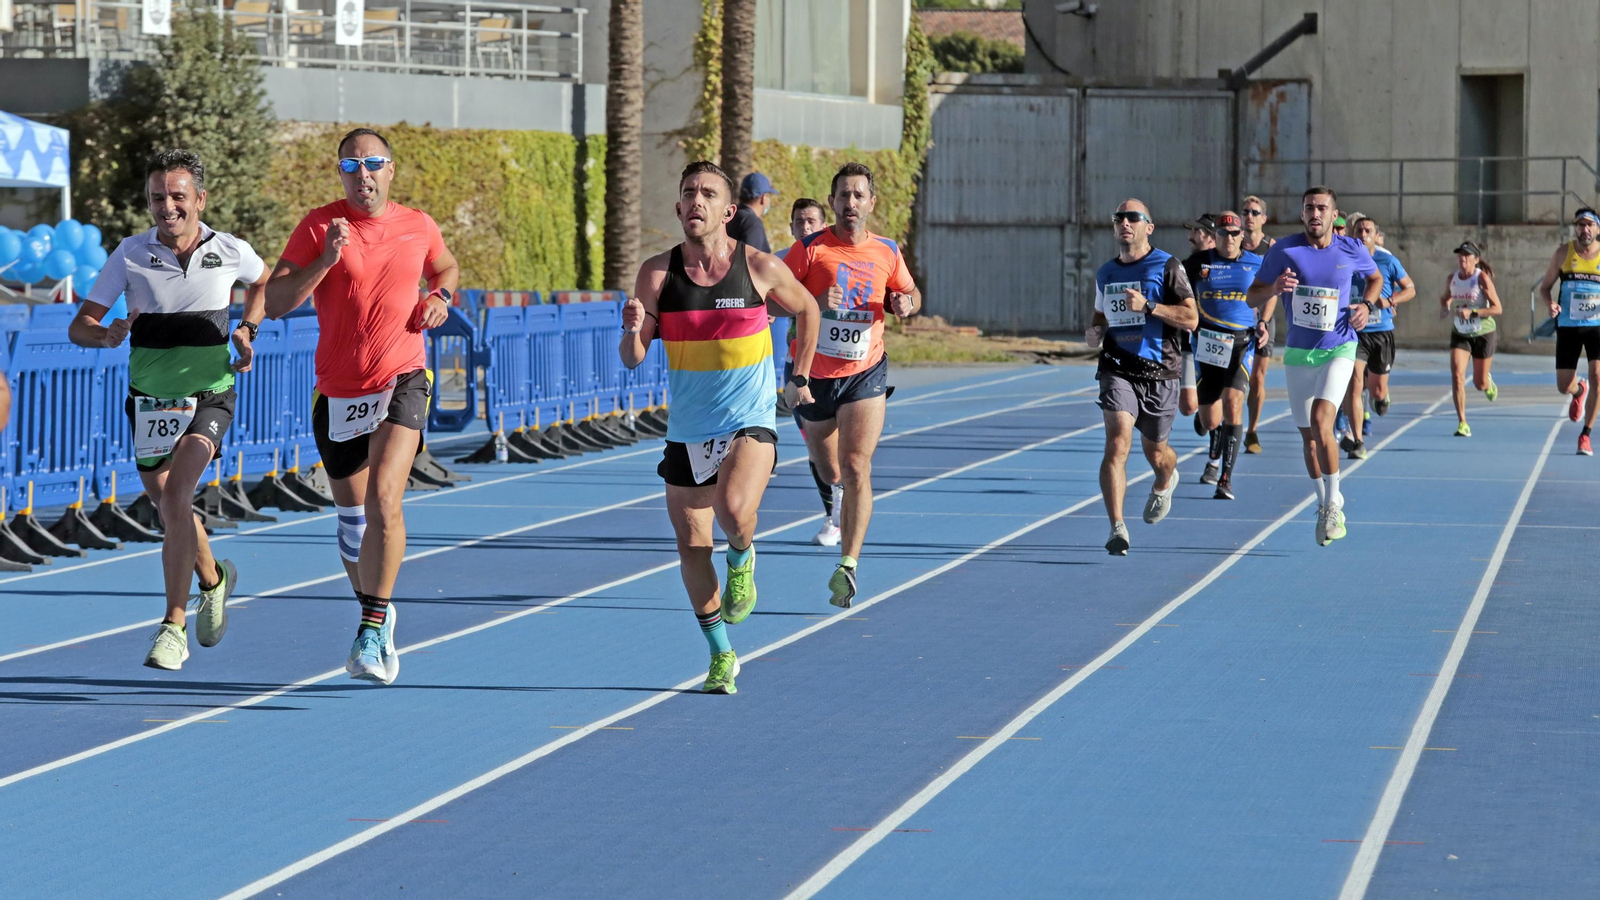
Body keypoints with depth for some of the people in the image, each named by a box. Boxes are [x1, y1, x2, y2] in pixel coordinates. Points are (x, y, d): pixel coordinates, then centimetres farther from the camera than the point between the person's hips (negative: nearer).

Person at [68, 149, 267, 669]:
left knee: (175, 494, -22)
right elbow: (79, 326, -4)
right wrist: (106, 335, -26)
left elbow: (263, 281, 22)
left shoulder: (232, 252, -3)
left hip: (208, 396, -3)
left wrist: (247, 330, 6)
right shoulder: (131, 254, -4)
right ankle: (213, 579, 46)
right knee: (169, 505, 14)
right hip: (149, 397, 3)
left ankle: (174, 627, -16)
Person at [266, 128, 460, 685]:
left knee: (384, 498, -21)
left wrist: (440, 297, 4)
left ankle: (372, 630, -17)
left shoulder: (418, 226, 5)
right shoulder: (319, 227, -3)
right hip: (339, 391, 1)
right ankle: (377, 612, 35)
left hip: (402, 381, -1)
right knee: (352, 515, 10)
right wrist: (325, 260, -21)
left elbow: (446, 269, 26)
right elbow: (275, 303, -9)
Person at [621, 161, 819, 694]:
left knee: (735, 512, -28)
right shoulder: (658, 274, -4)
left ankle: (742, 560, 9)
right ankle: (720, 655, 24)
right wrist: (633, 330, -26)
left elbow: (806, 309, 13)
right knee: (692, 544, 5)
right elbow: (632, 359, -5)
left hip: (750, 422, -3)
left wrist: (800, 376, 14)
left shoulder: (760, 268, -7)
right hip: (687, 429, 3)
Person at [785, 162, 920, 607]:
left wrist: (905, 302, -5)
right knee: (829, 471, 14)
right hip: (814, 373, 0)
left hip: (865, 374, 0)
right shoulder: (810, 249, -7)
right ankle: (840, 517, 52)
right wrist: (816, 303, -24)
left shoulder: (887, 253, 2)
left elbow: (911, 293, 19)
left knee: (856, 468, -15)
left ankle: (848, 566, -16)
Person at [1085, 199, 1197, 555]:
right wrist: (1095, 333, 5)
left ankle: (1164, 484, 52)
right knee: (1118, 442, -20)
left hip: (1159, 372, -2)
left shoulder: (1167, 266, -4)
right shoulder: (1105, 273, 12)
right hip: (1118, 369, 2)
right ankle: (1117, 529, -25)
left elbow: (1191, 319, -11)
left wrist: (1147, 306, -22)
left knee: (1156, 453, 13)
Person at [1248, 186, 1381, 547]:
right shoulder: (1284, 251, -6)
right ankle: (1325, 504, 28)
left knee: (1321, 421, -22)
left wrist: (1366, 304, -2)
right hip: (1298, 353, 2)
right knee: (1308, 436, 9)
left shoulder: (1352, 250, -3)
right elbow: (1252, 297, 0)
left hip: (1338, 350, -2)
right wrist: (1274, 287, -22)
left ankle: (1334, 501, -9)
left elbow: (1376, 278, 18)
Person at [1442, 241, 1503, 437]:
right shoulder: (1452, 279, -2)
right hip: (1460, 334, 3)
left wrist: (1472, 312, -29)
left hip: (1483, 334, -3)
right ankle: (1462, 423, -14)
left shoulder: (1482, 278, -16)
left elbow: (1497, 308, -19)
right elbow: (1445, 297, 20)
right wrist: (1444, 306, -3)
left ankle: (1488, 381, 48)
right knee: (1457, 375, -18)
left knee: (1480, 384, 7)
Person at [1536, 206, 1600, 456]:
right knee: (1564, 386, 3)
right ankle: (1579, 390, 44)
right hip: (1568, 326, 1)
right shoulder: (1564, 253, -1)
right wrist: (1550, 303, -15)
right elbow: (1545, 286, 7)